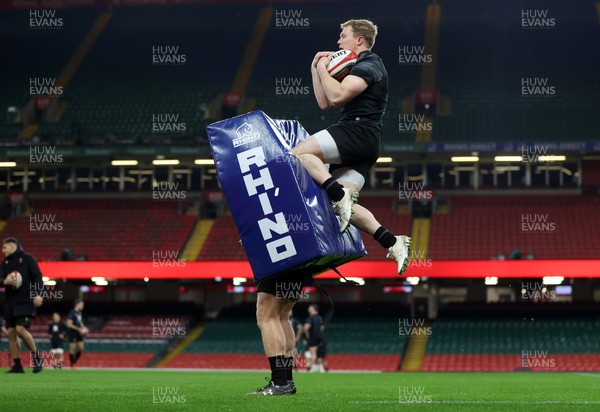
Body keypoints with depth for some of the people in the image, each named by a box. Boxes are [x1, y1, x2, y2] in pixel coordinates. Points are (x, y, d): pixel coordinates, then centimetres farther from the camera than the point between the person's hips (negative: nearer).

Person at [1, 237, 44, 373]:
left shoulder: (27, 259, -1)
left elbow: (37, 276, -6)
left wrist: (38, 294, -18)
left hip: (26, 302, -6)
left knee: (21, 329, -19)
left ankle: (37, 358, -3)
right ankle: (17, 366, 6)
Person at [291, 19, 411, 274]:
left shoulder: (369, 65, -4)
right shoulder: (357, 68, 28)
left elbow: (337, 96, -18)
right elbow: (324, 103, 27)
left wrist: (323, 69, -2)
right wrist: (315, 69, 21)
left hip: (359, 131, -10)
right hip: (361, 147, 10)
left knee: (299, 153, -20)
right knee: (343, 206, -1)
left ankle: (339, 196, -29)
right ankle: (393, 243, -9)